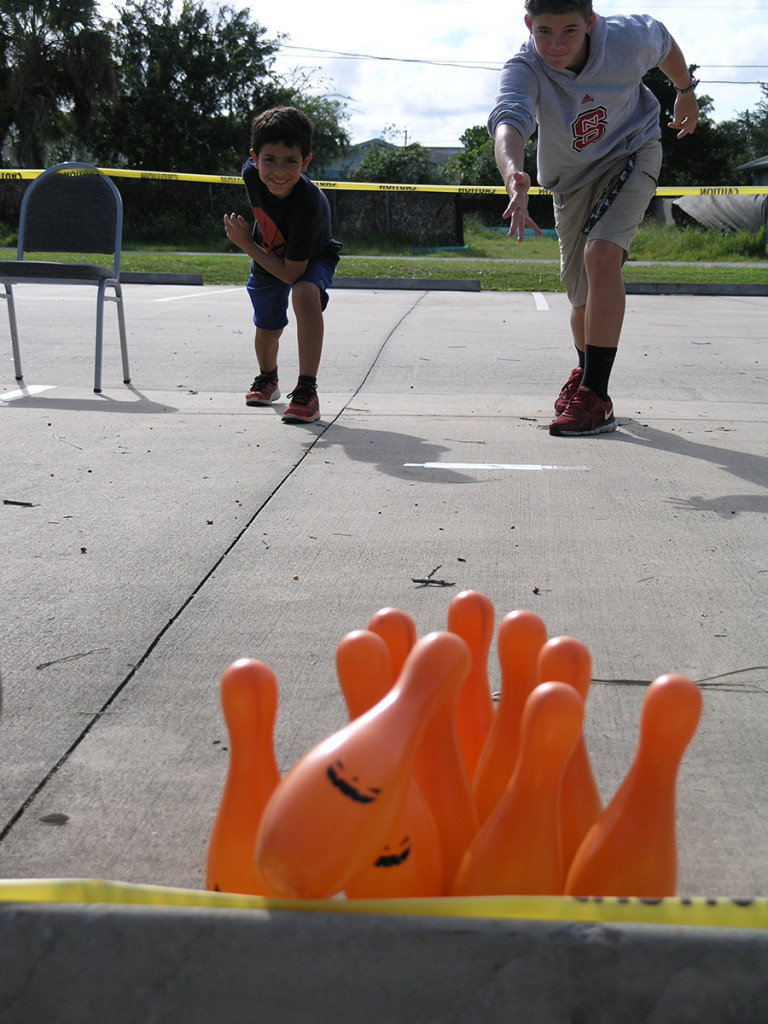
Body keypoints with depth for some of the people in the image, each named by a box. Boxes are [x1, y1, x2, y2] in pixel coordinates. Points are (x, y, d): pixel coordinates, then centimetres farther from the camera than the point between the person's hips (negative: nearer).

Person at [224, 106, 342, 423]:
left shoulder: (309, 204, -44)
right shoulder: (252, 172, -29)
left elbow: (292, 273, -36)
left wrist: (246, 244, -31)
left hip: (311, 259, -5)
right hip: (267, 255, 5)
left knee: (305, 293, -38)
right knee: (267, 332, 18)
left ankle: (306, 390, -33)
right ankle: (267, 380, 53)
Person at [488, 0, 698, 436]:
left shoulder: (628, 38, -26)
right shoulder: (523, 71, -30)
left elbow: (665, 43, -1)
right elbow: (509, 122, -52)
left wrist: (687, 93, 16)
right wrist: (514, 177, -73)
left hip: (633, 153, -2)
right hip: (573, 179, 2)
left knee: (601, 254, -28)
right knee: (583, 296, 8)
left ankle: (596, 398, -26)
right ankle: (586, 369, 43)